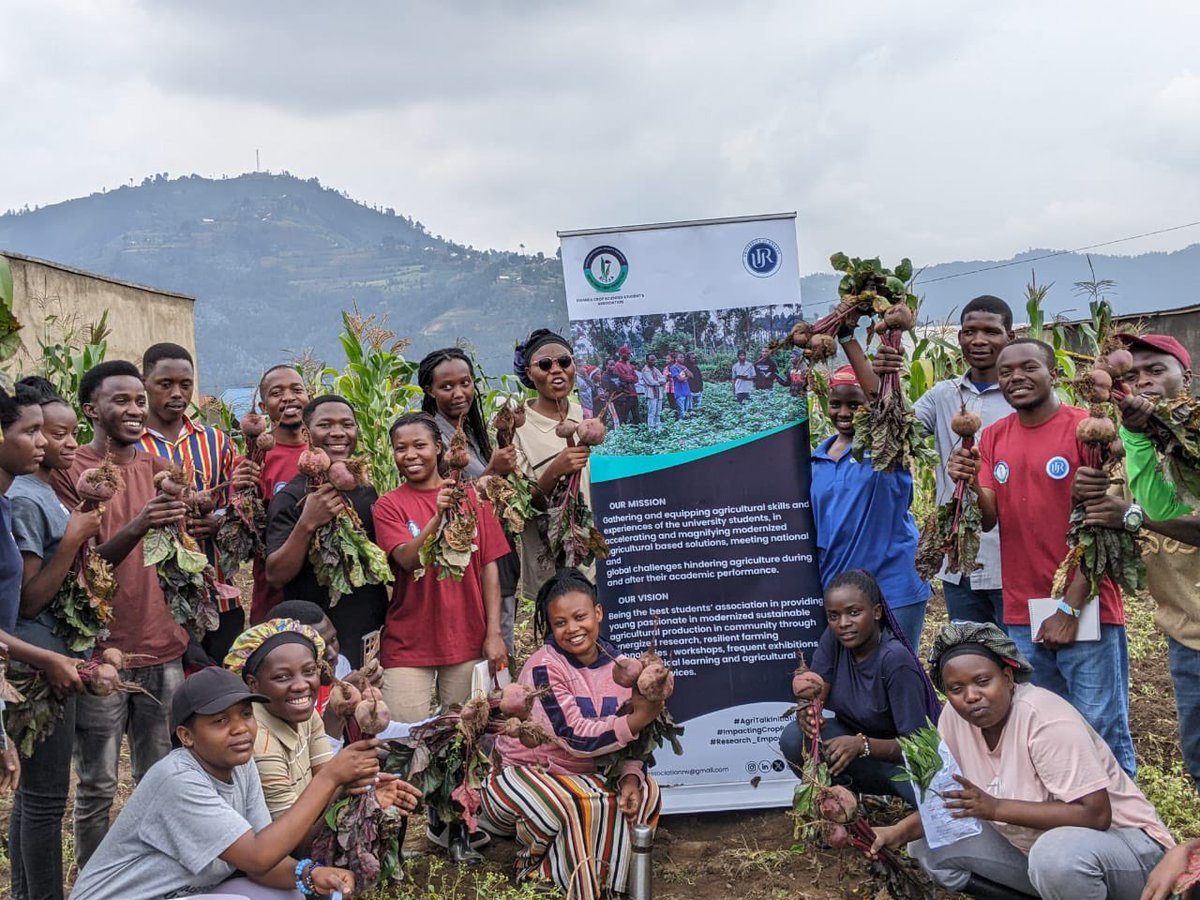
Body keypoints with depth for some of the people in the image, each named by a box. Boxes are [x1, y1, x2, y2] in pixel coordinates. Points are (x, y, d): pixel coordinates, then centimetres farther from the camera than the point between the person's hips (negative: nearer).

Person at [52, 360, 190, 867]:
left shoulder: (157, 469, 11)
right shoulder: (69, 472, -4)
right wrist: (136, 527, -27)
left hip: (161, 648, 4)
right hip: (101, 649, -4)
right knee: (98, 788, 2)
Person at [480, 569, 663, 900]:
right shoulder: (544, 667, -19)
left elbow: (626, 738, 3)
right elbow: (576, 739, -25)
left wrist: (631, 778, -17)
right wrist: (638, 719, -32)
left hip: (579, 774, 7)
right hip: (521, 772, -6)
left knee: (645, 792, -12)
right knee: (588, 804, -32)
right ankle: (534, 861, -1)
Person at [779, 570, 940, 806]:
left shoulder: (895, 659, -27)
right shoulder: (833, 639, -12)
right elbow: (813, 696, -12)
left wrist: (861, 745, -42)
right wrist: (806, 714, -37)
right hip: (856, 739, 5)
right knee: (794, 738, -23)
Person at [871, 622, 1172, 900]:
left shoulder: (1045, 718, -25)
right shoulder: (954, 718, -6)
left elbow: (1095, 814, -29)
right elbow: (950, 798, 2)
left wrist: (995, 808, -33)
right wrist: (900, 831, -17)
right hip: (1031, 843, 7)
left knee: (1059, 853, -39)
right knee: (929, 846, -7)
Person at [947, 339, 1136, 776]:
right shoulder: (994, 437, 8)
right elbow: (988, 519, 3)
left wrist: (1071, 608, -12)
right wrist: (969, 484, -18)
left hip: (1085, 610, -4)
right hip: (1021, 614, 4)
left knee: (1103, 738, 1)